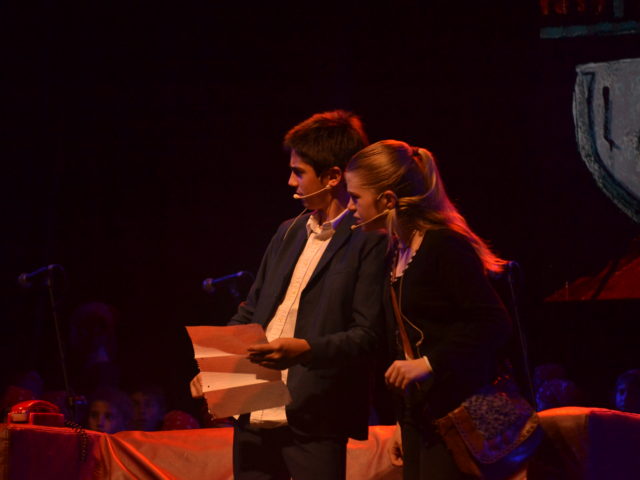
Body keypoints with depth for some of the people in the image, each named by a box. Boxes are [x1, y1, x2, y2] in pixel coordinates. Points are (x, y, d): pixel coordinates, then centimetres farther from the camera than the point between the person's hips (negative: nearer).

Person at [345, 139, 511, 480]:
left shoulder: (445, 246, -12)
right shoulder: (399, 253, 13)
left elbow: (493, 324, -17)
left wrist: (429, 363, -22)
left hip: (455, 413, -8)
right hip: (419, 414, 8)